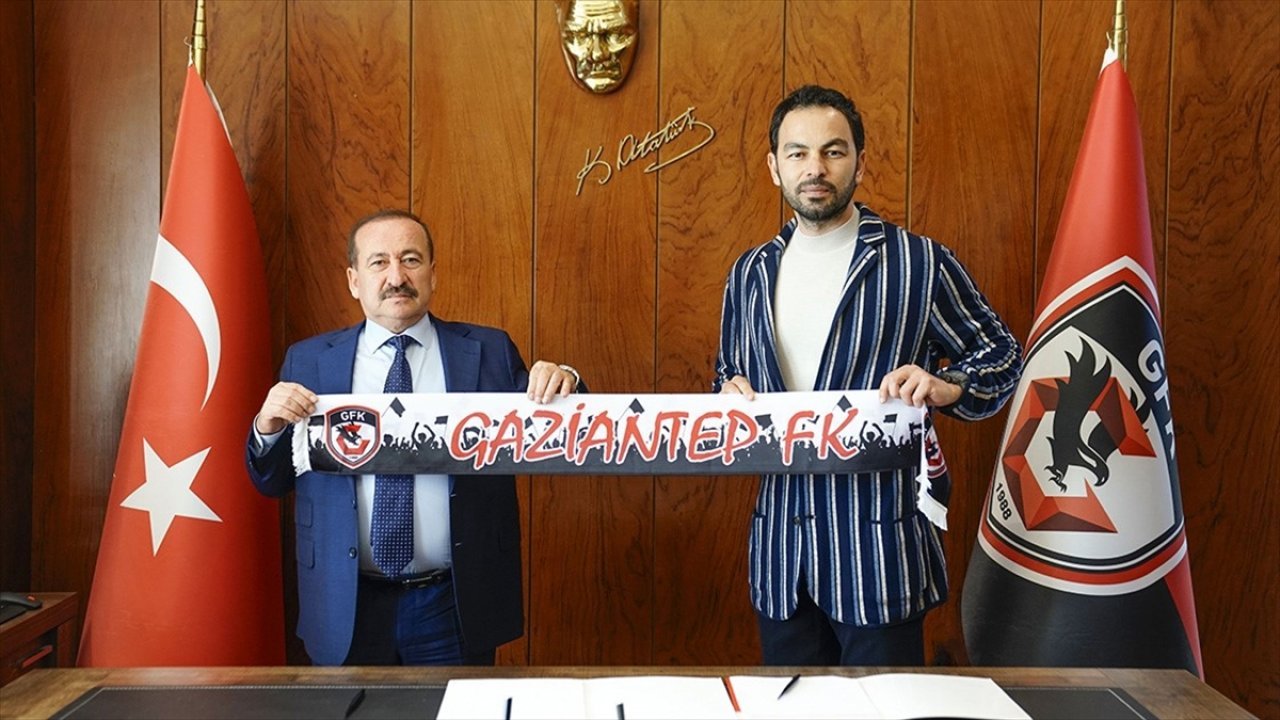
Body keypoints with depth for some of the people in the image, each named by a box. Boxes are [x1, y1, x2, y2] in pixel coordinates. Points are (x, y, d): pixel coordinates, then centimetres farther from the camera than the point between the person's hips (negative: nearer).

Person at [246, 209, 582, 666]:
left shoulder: (489, 352, 3)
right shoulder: (308, 361, 5)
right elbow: (270, 483, 7)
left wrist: (560, 387, -15)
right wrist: (267, 427, -14)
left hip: (456, 609, 0)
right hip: (347, 610, 1)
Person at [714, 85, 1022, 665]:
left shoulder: (919, 263, -3)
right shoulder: (750, 274, 10)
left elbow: (1002, 355, 4)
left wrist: (942, 387, -17)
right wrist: (731, 394, -1)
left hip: (878, 547, -4)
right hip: (780, 543, 4)